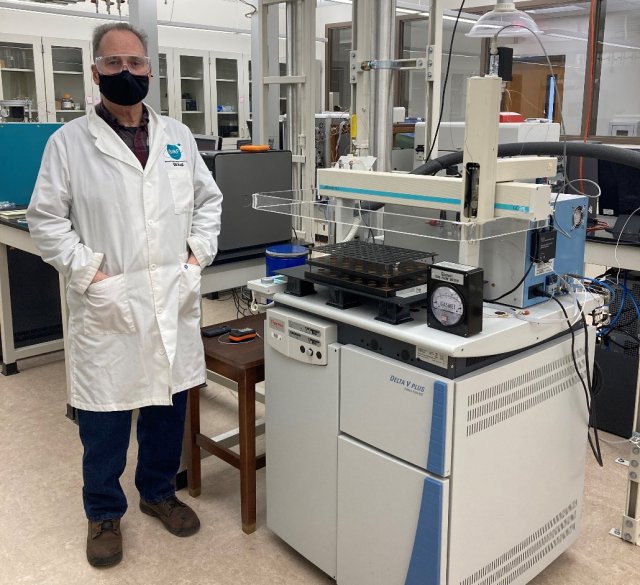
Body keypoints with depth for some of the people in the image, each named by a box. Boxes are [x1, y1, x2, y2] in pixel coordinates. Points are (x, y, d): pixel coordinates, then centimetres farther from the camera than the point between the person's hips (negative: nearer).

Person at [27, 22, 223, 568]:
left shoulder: (178, 136, 8)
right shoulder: (69, 141, -2)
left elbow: (209, 199, 15)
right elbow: (46, 218, -2)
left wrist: (198, 256, 4)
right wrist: (90, 273, -10)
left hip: (173, 299, 3)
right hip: (108, 304, -3)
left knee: (168, 404, 15)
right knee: (105, 416, 8)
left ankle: (159, 491, 37)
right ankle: (104, 513, 30)